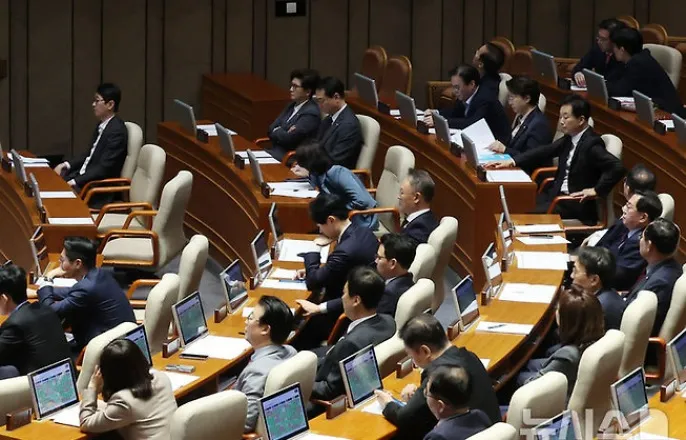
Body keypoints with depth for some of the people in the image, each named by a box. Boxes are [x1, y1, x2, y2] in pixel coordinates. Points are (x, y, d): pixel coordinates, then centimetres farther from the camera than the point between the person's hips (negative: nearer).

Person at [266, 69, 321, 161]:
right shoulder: (292, 106, 14)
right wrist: (281, 132, -11)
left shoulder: (311, 113, -14)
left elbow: (288, 139, -18)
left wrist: (276, 131, 1)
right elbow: (271, 129, 10)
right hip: (275, 152, 8)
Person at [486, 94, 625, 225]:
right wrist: (512, 162, 4)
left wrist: (596, 190, -23)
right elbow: (546, 151, 13)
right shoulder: (569, 138, 6)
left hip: (576, 203, -9)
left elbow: (617, 167, -28)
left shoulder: (591, 144, -20)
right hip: (558, 192, 9)